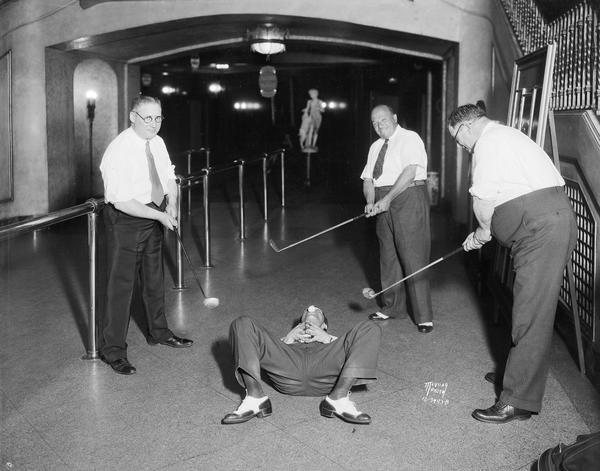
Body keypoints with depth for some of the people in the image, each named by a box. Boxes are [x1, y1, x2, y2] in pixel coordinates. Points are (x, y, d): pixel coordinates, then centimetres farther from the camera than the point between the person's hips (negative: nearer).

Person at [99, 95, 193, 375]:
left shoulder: (157, 143, 1)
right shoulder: (119, 151, -23)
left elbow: (169, 178, 9)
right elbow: (122, 201, -27)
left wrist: (171, 204, -10)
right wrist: (160, 215, -26)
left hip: (153, 217, 8)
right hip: (125, 220, -7)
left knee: (153, 278, 21)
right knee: (121, 284, -1)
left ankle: (158, 332, 39)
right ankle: (113, 350, 12)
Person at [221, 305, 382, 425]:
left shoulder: (332, 338, 44)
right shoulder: (290, 337, 45)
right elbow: (268, 354, 23)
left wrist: (328, 338, 10)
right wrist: (288, 339, 12)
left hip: (325, 377, 0)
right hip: (287, 376, 0)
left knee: (370, 329, -17)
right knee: (242, 324, -12)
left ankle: (337, 398, -32)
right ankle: (255, 398, -28)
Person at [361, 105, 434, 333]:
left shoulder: (410, 139, -5)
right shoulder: (375, 147, 18)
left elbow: (409, 172, -18)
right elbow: (368, 179, 13)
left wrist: (387, 199, -23)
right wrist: (370, 202, -7)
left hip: (409, 199, -7)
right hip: (383, 204, 8)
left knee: (412, 257, -9)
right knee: (388, 257, 12)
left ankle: (423, 316, -3)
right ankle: (392, 307, 26)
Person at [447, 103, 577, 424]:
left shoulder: (489, 141, -8)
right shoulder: (504, 136, 25)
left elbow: (482, 200, -12)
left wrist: (483, 230, 5)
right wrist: (484, 234, 18)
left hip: (543, 228, -11)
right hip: (549, 221, 11)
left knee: (531, 314, -9)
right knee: (528, 308, 19)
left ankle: (519, 401, -6)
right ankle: (519, 374, 32)